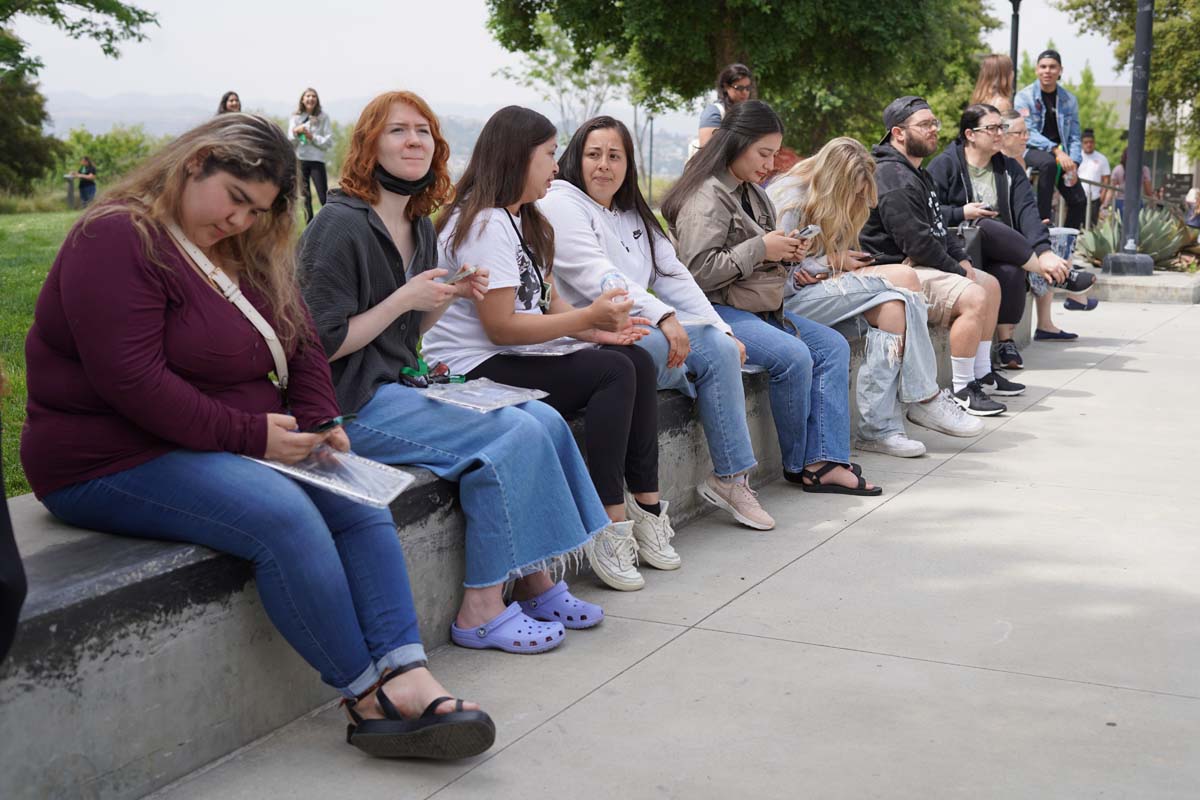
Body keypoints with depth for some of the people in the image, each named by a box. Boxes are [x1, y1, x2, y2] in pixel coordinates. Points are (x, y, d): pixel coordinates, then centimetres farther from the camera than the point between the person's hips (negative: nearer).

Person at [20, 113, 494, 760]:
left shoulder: (247, 253, 14)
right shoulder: (116, 239, -14)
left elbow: (304, 347, 16)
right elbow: (131, 379, -24)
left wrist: (316, 421, -4)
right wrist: (248, 434, -22)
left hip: (242, 447, 9)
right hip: (115, 461, -8)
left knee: (358, 503, -15)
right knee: (282, 515, -30)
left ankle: (408, 679, -25)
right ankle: (369, 696, -19)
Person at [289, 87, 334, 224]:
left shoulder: (323, 117, 0)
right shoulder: (295, 118, 6)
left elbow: (329, 141, -4)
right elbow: (290, 142, 2)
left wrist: (312, 137, -14)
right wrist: (296, 132, -17)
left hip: (317, 160, -3)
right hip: (299, 160, 3)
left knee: (324, 197, -8)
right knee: (305, 197, 8)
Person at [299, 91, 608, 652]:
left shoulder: (421, 228, 14)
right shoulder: (341, 225, -13)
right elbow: (323, 344, -16)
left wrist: (451, 296, 3)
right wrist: (403, 300, -17)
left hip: (403, 385, 9)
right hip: (353, 404, -9)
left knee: (544, 420, -5)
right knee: (513, 438, -21)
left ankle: (533, 581, 2)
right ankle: (481, 612, -14)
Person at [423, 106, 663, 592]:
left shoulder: (523, 221, 18)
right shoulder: (483, 224, -16)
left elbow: (548, 303, 12)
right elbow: (502, 328, -21)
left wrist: (601, 328, -6)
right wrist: (589, 318, -19)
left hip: (520, 353, 10)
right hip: (476, 369, -10)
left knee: (637, 362, -5)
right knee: (613, 372, -22)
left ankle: (647, 504, -8)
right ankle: (610, 525, -21)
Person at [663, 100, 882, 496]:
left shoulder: (752, 192, 17)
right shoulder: (706, 196, -13)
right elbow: (698, 270, -23)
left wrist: (785, 252, 6)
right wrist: (761, 249, -17)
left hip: (762, 306, 10)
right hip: (717, 310, -10)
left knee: (833, 347, 0)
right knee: (794, 356, -27)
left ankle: (825, 462, -8)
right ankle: (797, 465, -7)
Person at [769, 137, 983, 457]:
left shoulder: (822, 203, 16)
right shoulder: (791, 200, -12)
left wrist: (845, 262, -3)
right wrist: (833, 261, -11)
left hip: (816, 291, 9)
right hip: (787, 300, -9)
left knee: (893, 307, -22)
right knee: (904, 278, -20)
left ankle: (878, 428, -25)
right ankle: (925, 398, -15)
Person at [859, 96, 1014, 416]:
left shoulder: (916, 173, 19)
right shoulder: (893, 179, -19)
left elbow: (939, 228, 25)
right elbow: (917, 242, -24)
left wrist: (962, 259, 9)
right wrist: (958, 271, -14)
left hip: (923, 266, 12)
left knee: (991, 285, 18)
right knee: (974, 298, -25)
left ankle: (981, 374, 23)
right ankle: (961, 390, -18)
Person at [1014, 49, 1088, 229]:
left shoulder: (1069, 100, 9)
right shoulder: (1025, 96, -3)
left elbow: (1074, 137, 9)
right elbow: (1028, 133, -13)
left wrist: (1073, 165, -9)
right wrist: (1056, 151, -26)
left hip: (1059, 151, 4)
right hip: (1031, 150, -4)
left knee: (1079, 200, -9)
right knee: (1049, 163, -38)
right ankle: (1042, 220, -34)